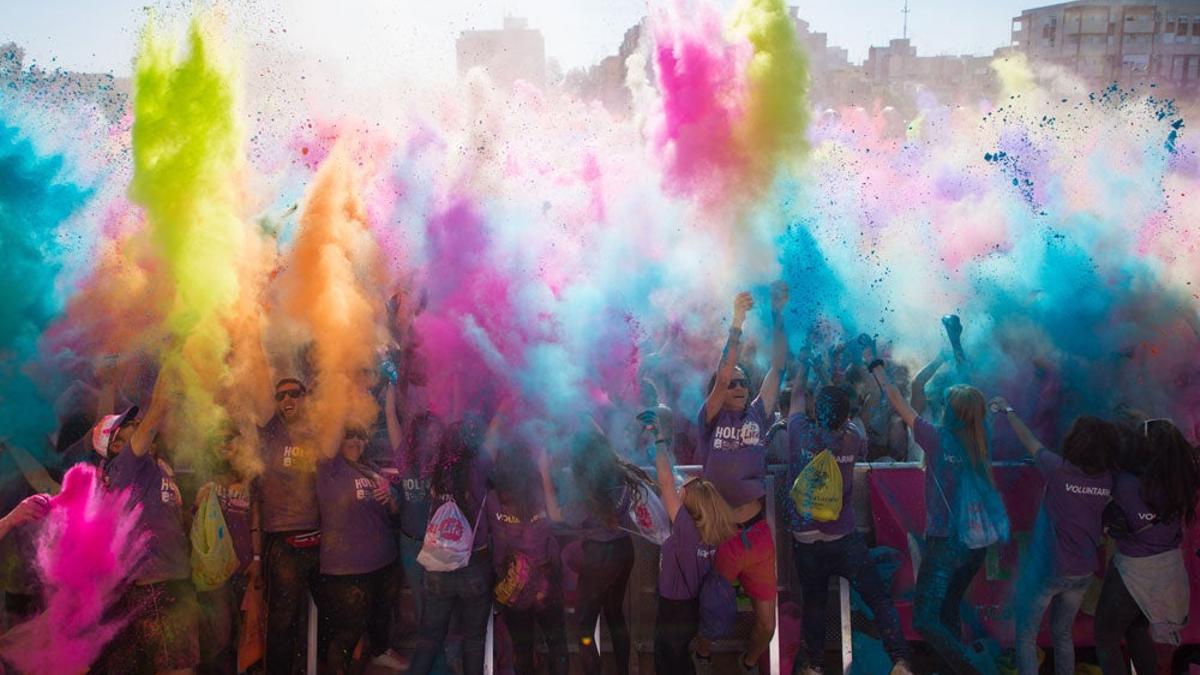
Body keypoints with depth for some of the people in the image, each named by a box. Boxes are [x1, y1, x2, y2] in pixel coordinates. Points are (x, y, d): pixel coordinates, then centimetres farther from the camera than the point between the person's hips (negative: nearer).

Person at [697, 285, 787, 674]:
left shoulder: (757, 415, 6)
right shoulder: (711, 419, -2)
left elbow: (777, 366, 2)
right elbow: (722, 375, -18)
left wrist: (777, 315, -3)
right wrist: (737, 323, -21)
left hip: (758, 534, 3)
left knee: (766, 620, 9)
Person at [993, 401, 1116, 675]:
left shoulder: (1059, 469, -20)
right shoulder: (1107, 480, -6)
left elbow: (1028, 440, -4)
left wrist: (1008, 410, 12)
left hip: (1048, 570, -5)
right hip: (1083, 573, 5)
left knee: (1026, 637, 8)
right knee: (1063, 634, 23)